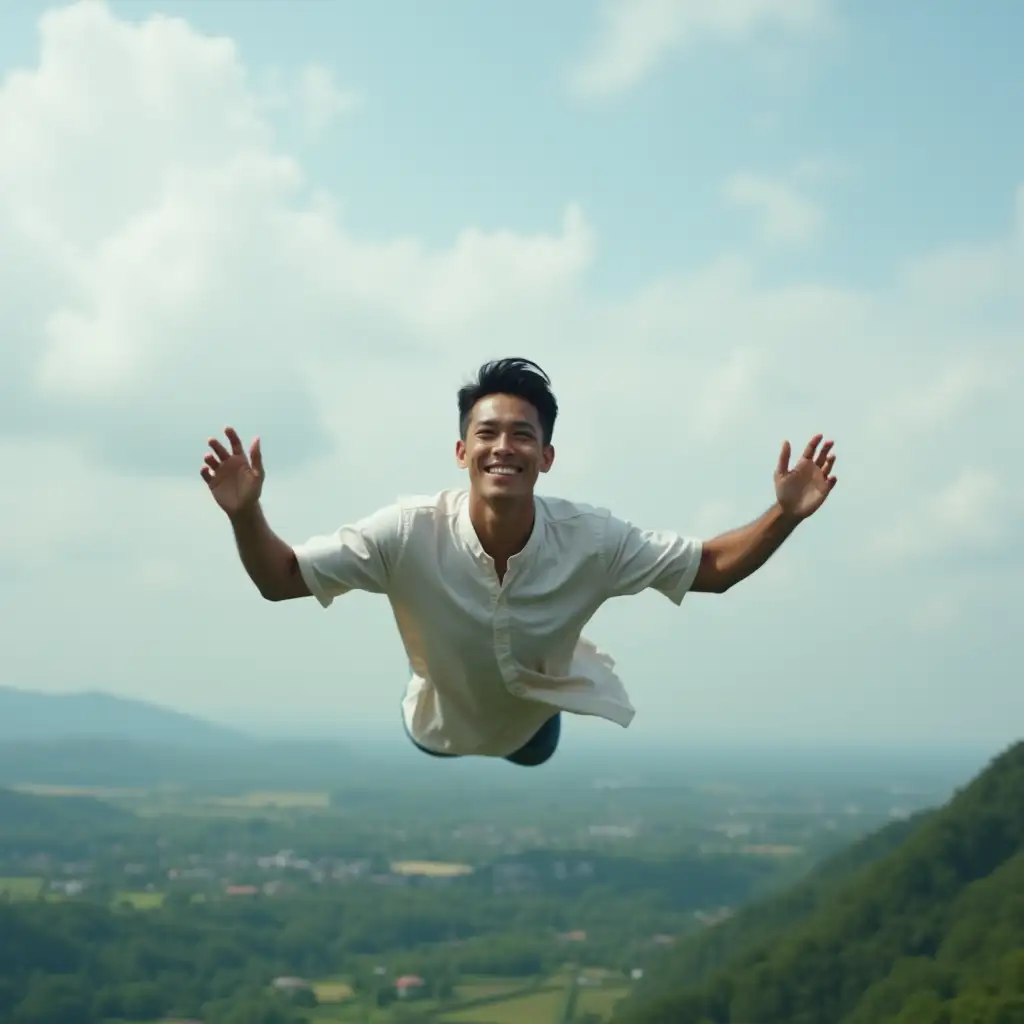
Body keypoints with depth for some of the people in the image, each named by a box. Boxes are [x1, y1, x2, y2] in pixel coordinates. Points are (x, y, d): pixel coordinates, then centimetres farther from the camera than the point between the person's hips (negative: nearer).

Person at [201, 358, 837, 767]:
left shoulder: (591, 541, -32)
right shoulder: (409, 534, -36)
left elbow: (712, 568, -21)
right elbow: (282, 579, -30)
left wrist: (785, 514, -37)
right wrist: (246, 514, -50)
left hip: (543, 732, 1)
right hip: (439, 739, -1)